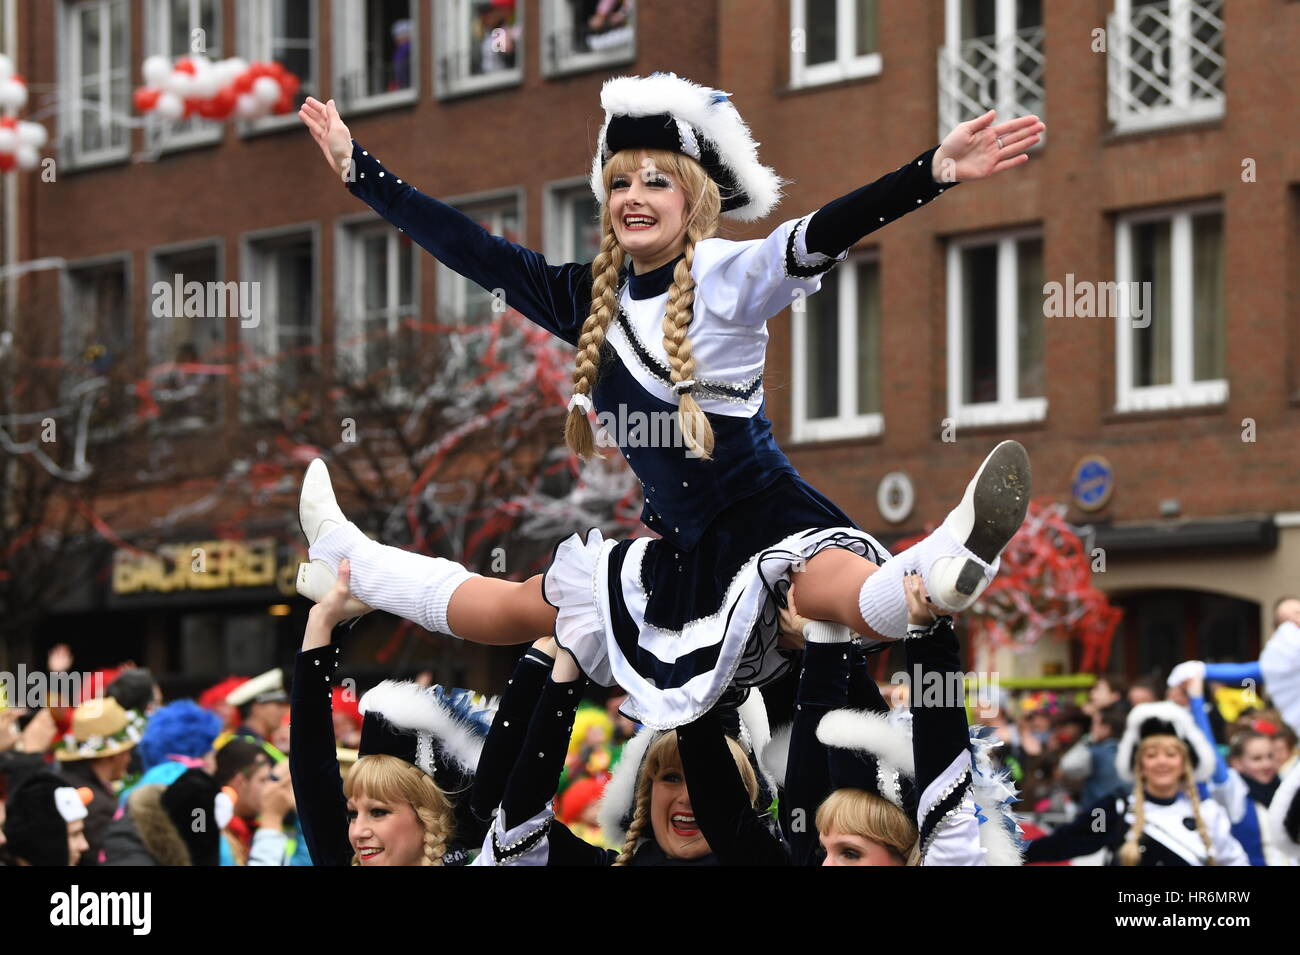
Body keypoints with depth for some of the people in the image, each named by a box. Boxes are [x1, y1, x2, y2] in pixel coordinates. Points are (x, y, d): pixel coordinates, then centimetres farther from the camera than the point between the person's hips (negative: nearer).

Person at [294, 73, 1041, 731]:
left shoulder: (727, 278, -10)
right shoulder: (591, 297, 8)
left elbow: (821, 238, -26)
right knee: (516, 608, 22)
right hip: (682, 547, 7)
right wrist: (356, 166, 16)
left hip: (765, 515, -7)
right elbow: (469, 249, 13)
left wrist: (939, 170, -43)